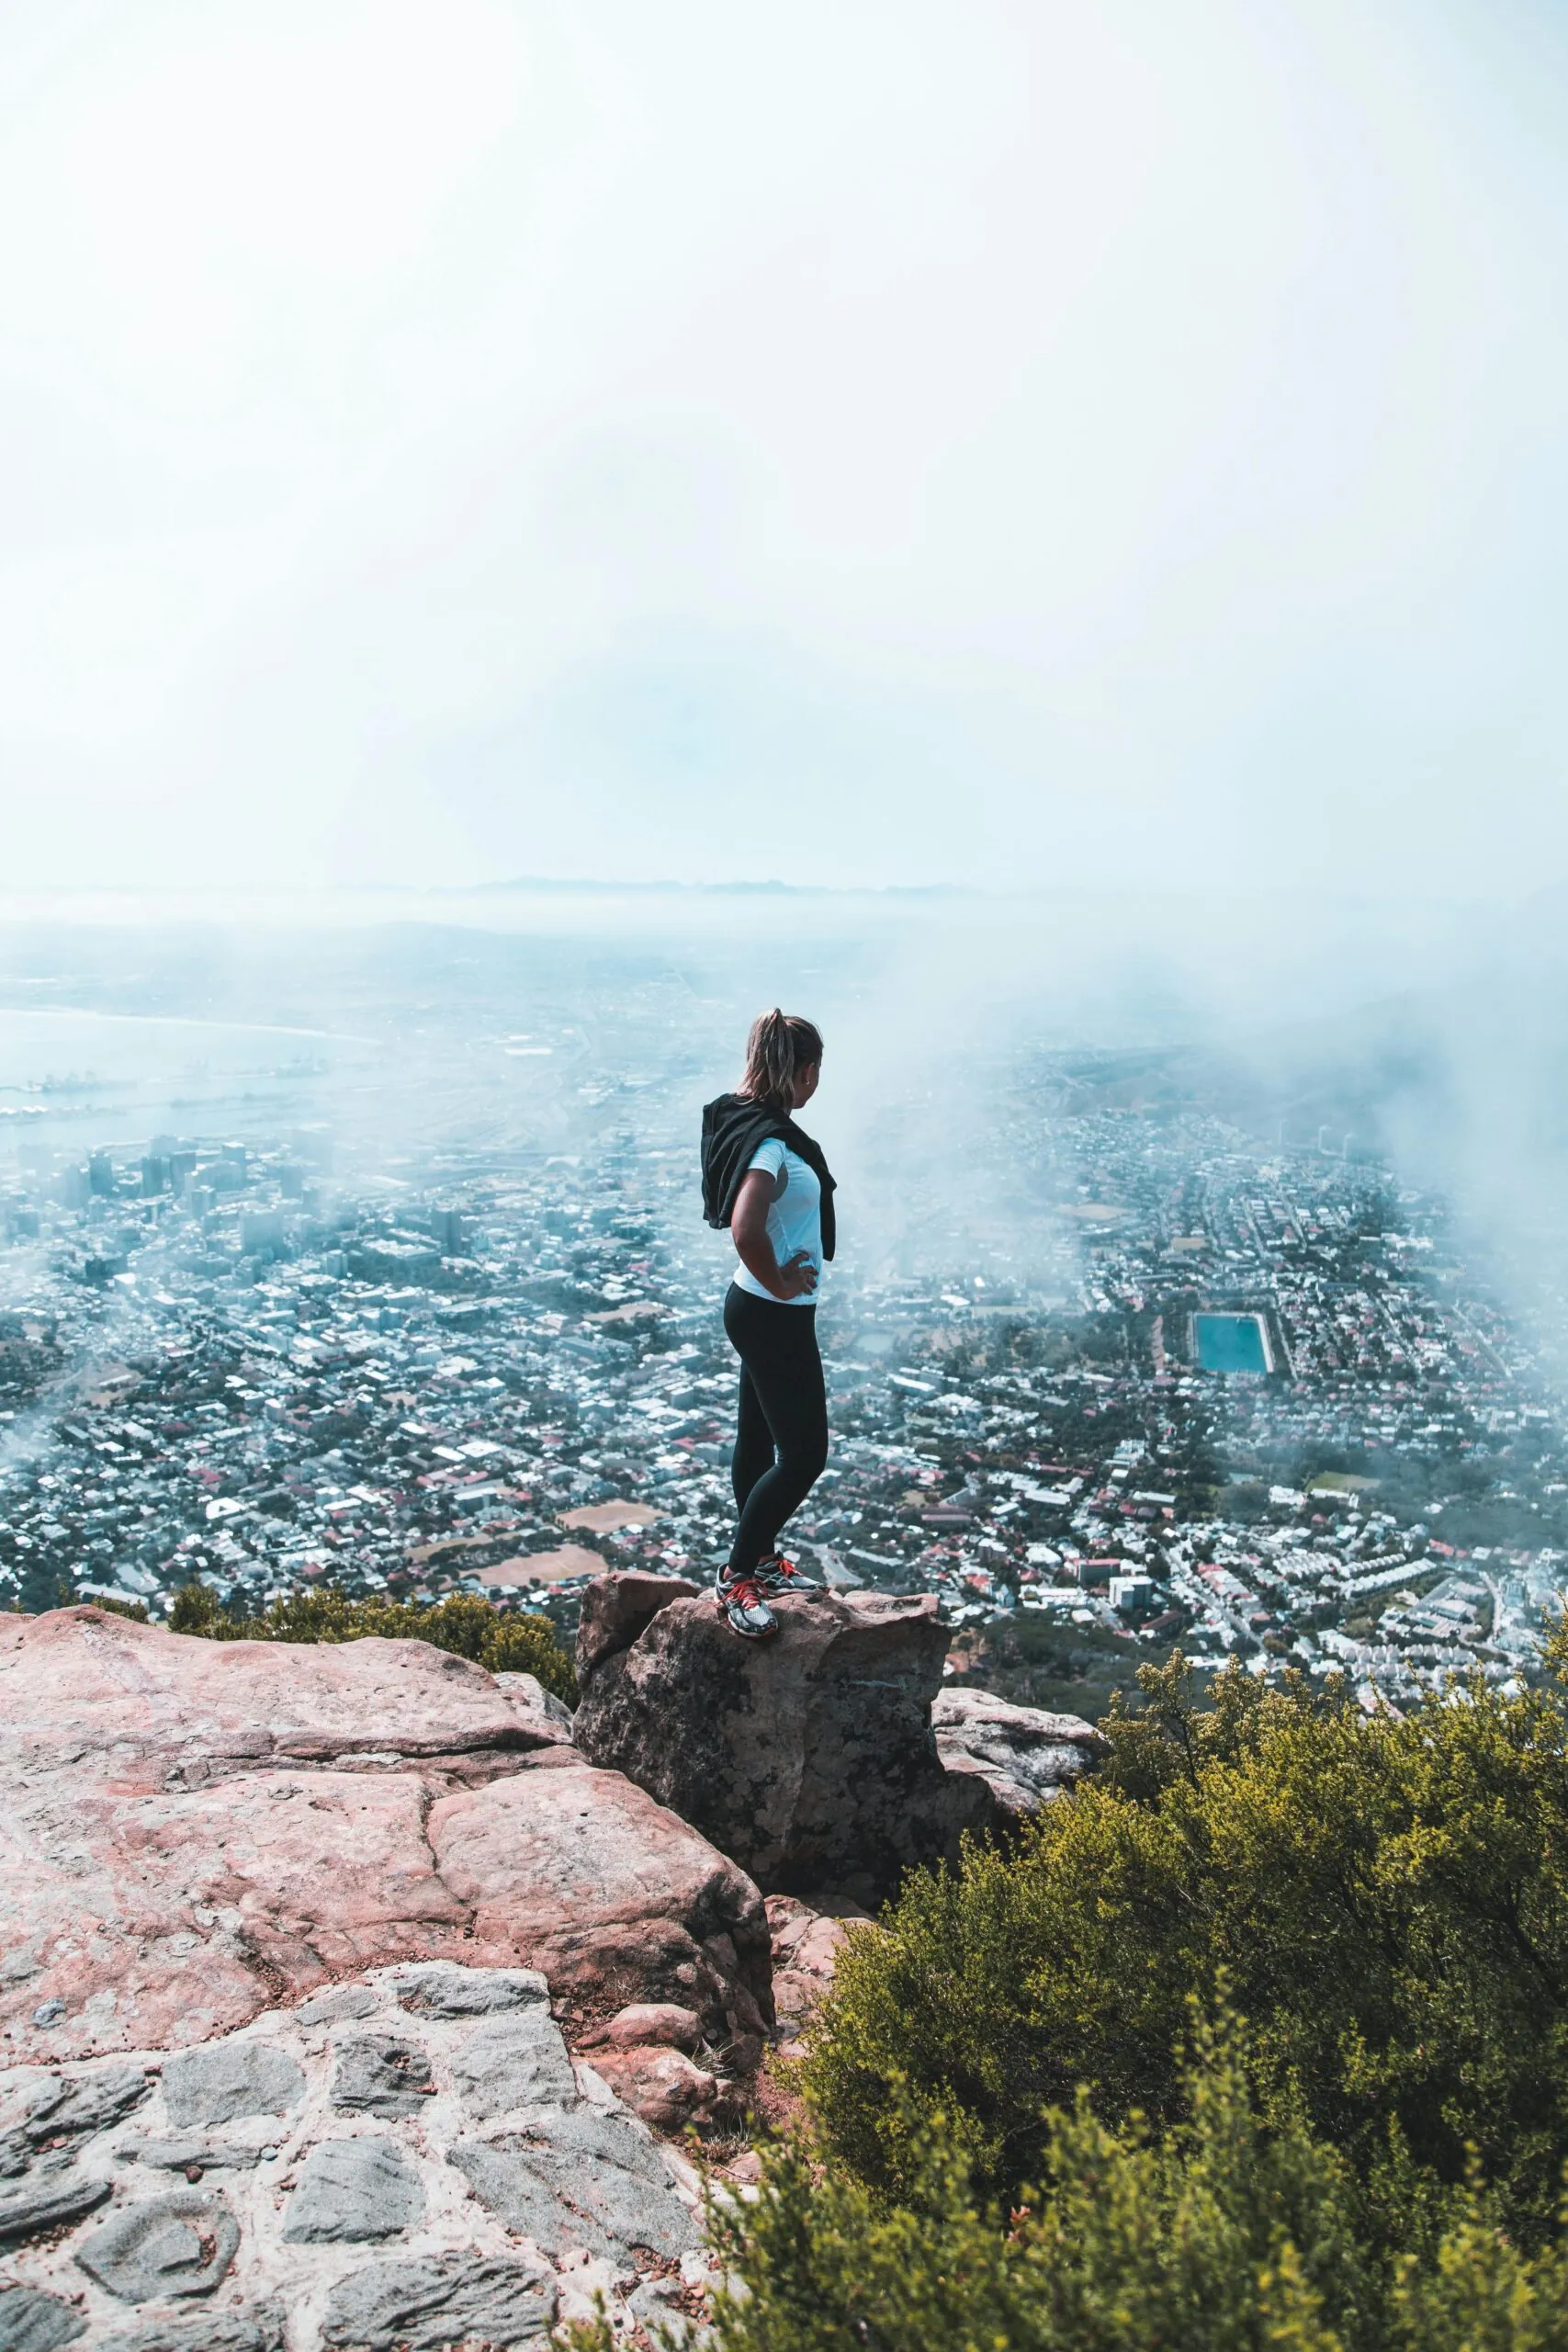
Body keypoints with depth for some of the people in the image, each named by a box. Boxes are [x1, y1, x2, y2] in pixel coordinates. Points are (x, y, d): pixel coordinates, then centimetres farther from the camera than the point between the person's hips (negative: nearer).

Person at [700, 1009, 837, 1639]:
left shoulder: (744, 1120, 4)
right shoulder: (772, 1143, -26)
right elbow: (745, 1229, -40)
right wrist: (777, 1281, -23)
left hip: (758, 1310, 10)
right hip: (775, 1319, -10)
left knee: (759, 1439, 21)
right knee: (804, 1454, -1)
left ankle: (760, 1560, 36)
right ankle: (736, 1578, 10)